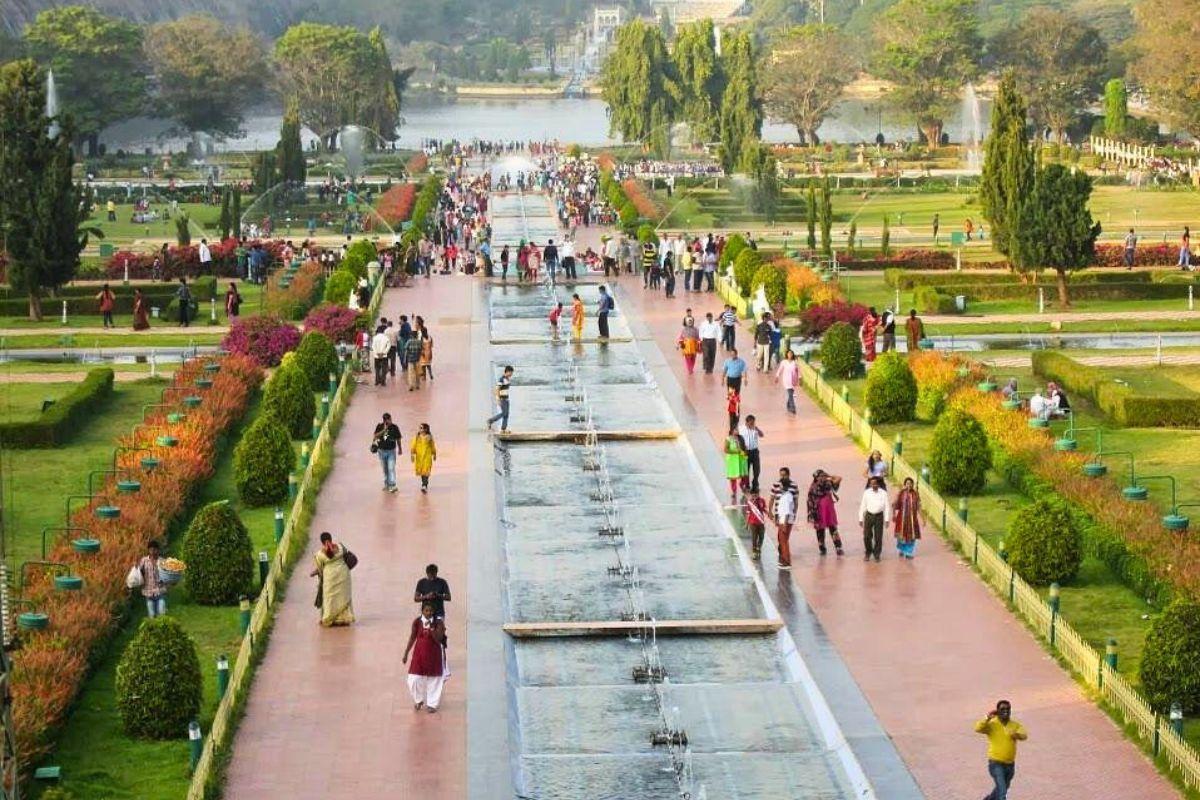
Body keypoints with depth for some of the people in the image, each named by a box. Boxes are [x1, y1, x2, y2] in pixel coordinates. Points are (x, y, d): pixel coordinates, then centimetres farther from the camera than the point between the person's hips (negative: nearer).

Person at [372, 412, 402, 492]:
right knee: (385, 469, 13)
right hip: (382, 450, 2)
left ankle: (392, 485, -15)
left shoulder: (395, 427, -4)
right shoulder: (380, 426, -3)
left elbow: (398, 439, 6)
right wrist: (384, 430, -26)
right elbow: (376, 436, -15)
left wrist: (399, 449, 14)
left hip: (391, 450, -2)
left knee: (391, 468, -11)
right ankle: (386, 484, 25)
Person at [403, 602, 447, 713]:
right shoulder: (417, 622, -5)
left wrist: (431, 628, -28)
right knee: (415, 679, 1)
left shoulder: (438, 623, -10)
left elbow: (439, 639, -17)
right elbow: (412, 638, 5)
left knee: (433, 679, 5)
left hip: (434, 654, -2)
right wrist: (406, 653, 7)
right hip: (419, 653, 2)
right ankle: (418, 700, 27)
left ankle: (432, 703, 21)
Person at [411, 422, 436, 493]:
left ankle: (424, 486, -16)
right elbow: (413, 445, -1)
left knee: (426, 471, -11)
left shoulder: (429, 437, -3)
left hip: (427, 456, -3)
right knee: (421, 471, 13)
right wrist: (412, 454, -11)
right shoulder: (417, 437, 2)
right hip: (419, 456, 3)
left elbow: (433, 446, 6)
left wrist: (434, 455, 13)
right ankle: (425, 484, 32)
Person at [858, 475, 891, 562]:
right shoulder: (866, 493, 1)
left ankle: (877, 555, 14)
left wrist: (887, 519, -7)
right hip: (869, 515, 1)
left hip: (879, 516, -1)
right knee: (867, 536, 0)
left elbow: (887, 506, -1)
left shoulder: (883, 493, -3)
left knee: (878, 537, 0)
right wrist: (861, 519, 3)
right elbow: (862, 506, 5)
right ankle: (868, 553, 20)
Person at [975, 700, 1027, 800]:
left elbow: (1024, 735, -18)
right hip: (996, 763, -5)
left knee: (1001, 789, 24)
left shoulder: (1015, 725, 0)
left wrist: (1016, 734, -39)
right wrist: (988, 718, -28)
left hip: (1010, 764, 5)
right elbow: (978, 729, -24)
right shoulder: (991, 724, -8)